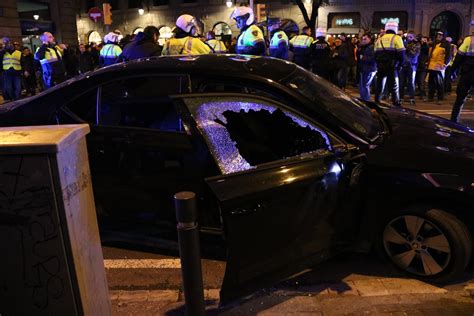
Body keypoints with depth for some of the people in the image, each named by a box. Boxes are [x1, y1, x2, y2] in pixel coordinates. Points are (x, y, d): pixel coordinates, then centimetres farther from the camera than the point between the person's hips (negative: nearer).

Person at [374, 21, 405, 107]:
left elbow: (375, 53, 11)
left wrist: (379, 63, 15)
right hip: (391, 66, -5)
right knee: (394, 85, -2)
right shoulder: (396, 38, -4)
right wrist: (400, 64, 4)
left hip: (380, 65, 5)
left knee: (379, 84, 13)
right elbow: (401, 53, -8)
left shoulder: (379, 39, 12)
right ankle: (396, 103, -4)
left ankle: (377, 101, 17)